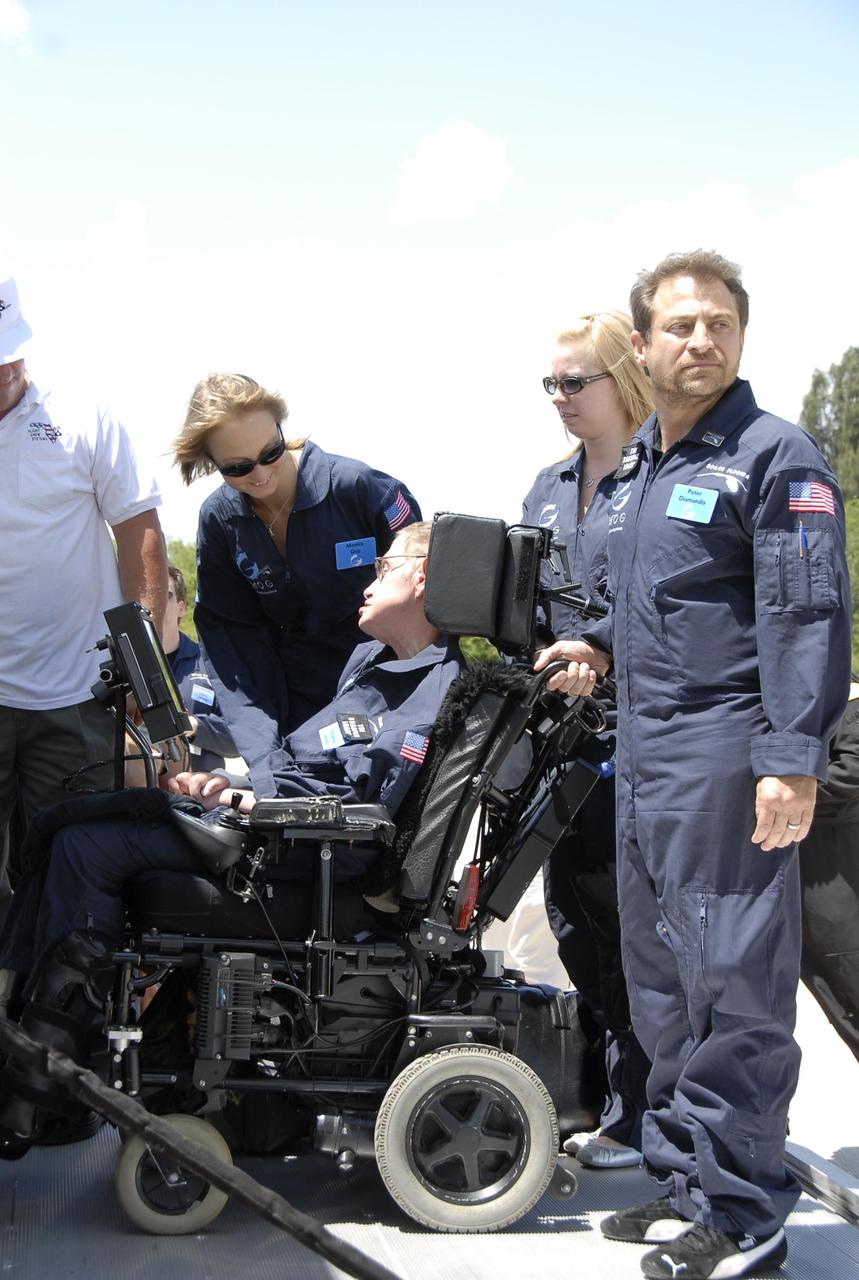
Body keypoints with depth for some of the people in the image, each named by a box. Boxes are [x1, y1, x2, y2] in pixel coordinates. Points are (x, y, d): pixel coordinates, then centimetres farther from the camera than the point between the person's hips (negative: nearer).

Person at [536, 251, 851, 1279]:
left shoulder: (776, 457, -8)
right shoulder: (636, 462, 17)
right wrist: (602, 646, 14)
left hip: (726, 755, -9)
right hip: (642, 754, 9)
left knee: (732, 984, -5)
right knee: (659, 976, 14)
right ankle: (685, 1183, 27)